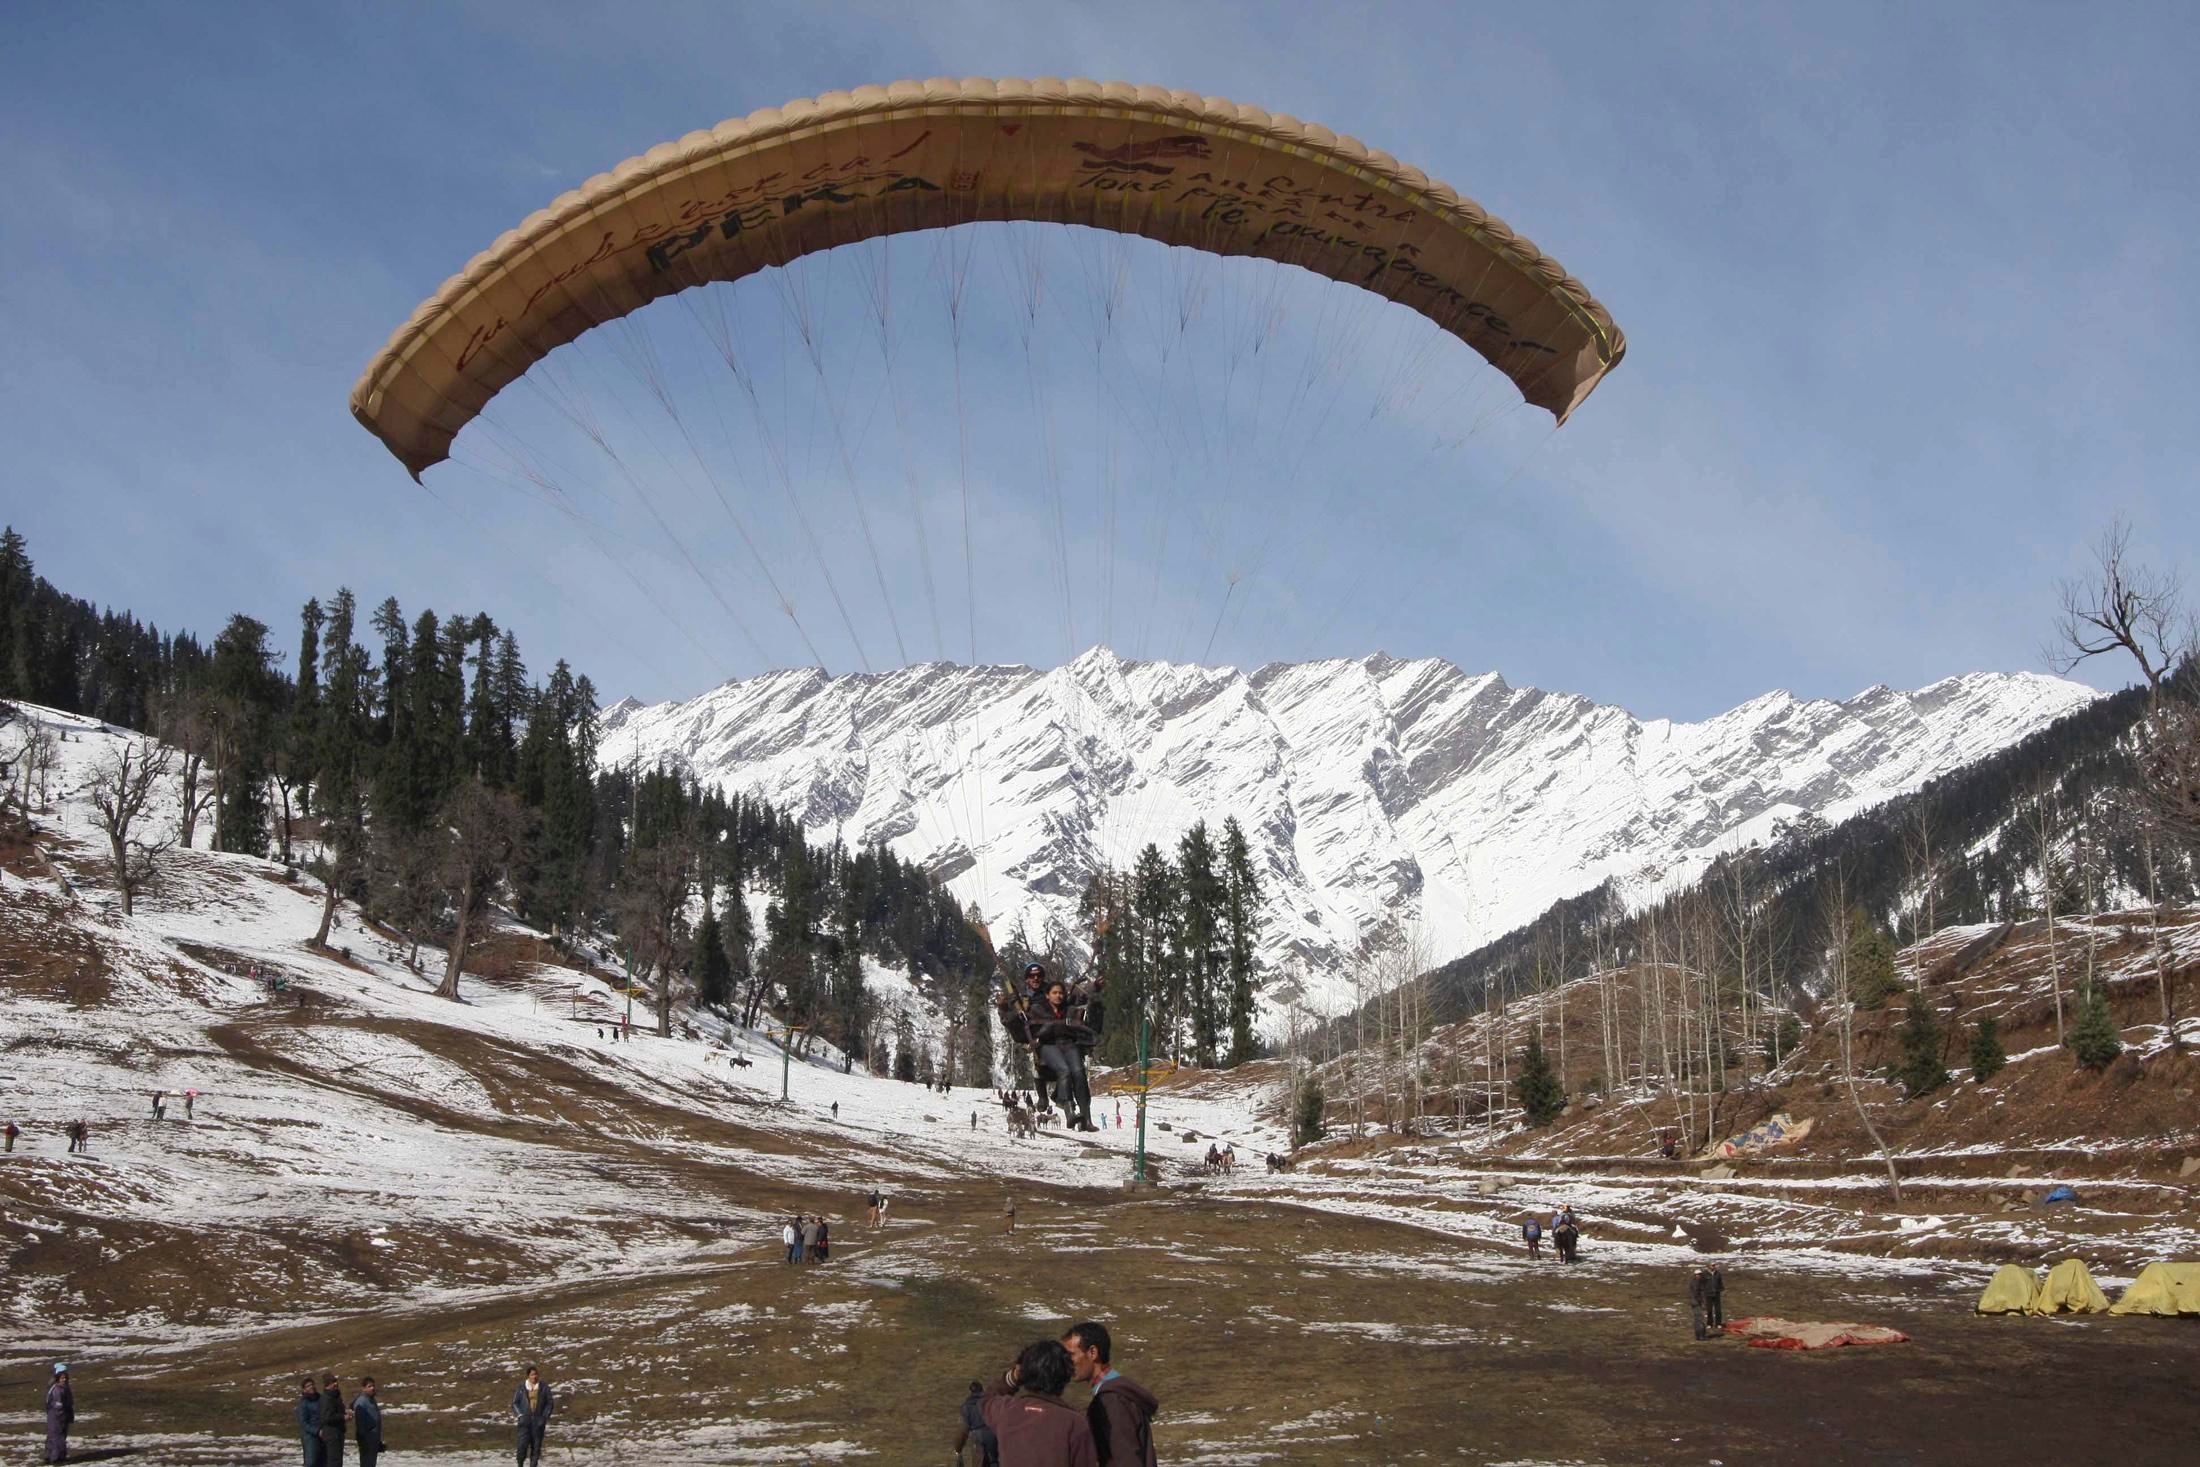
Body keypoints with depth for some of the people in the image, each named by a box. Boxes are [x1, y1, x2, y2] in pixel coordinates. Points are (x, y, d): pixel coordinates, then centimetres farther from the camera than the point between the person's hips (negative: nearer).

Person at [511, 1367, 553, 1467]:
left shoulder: (544, 1387, 3)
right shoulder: (521, 1387, 2)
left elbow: (549, 1403, 7)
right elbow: (514, 1403, 8)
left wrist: (545, 1417, -2)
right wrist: (519, 1415, -4)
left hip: (538, 1421, 1)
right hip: (524, 1421, -1)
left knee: (536, 1446, 0)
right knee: (522, 1444, -11)